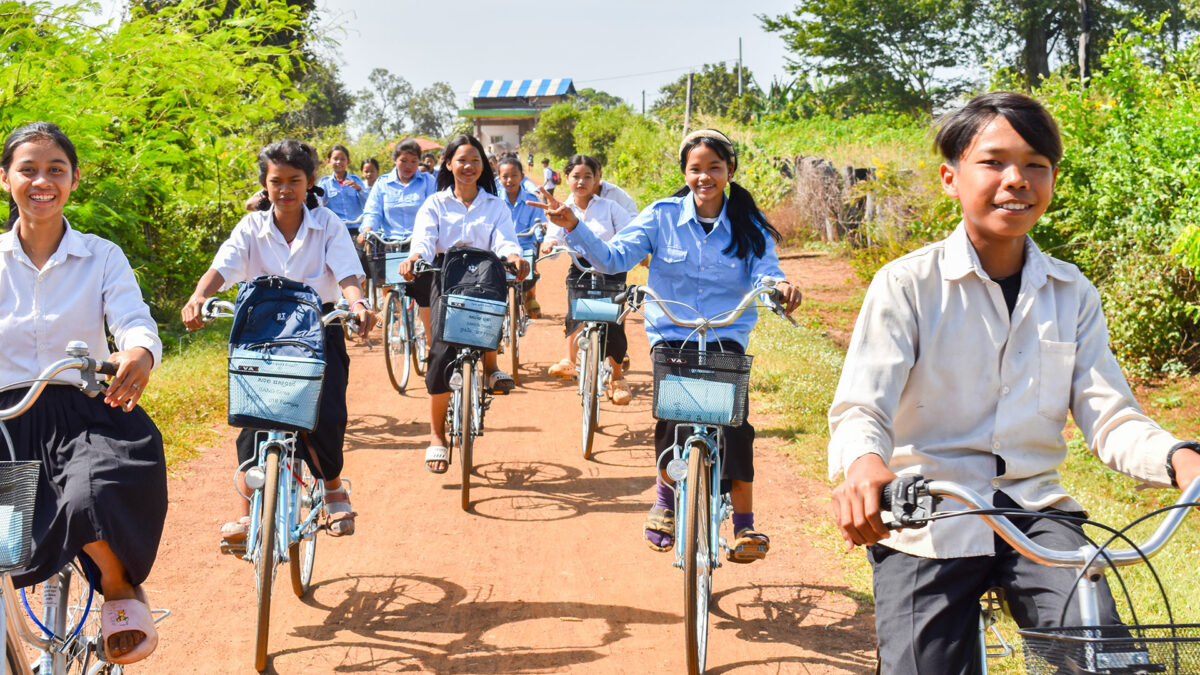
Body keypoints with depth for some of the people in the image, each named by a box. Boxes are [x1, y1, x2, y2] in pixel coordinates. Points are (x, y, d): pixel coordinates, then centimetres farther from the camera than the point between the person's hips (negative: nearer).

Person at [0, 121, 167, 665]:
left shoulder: (102, 257, 6)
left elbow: (135, 323, -10)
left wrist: (139, 355, -35)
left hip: (83, 415, -1)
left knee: (93, 498, -33)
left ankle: (120, 589, 0)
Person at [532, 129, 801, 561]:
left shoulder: (749, 228, 4)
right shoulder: (663, 216, 2)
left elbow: (764, 274, -9)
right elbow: (613, 257, -4)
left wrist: (780, 287, -34)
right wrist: (573, 228, -19)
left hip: (726, 336, 0)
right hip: (671, 336, 0)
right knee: (673, 419, -19)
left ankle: (744, 525, -2)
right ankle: (666, 501, 12)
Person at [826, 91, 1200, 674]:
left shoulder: (1073, 294, 8)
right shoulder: (907, 284, -4)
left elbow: (1110, 417, 1)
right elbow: (861, 408, -13)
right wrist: (863, 465, -37)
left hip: (1034, 511, 3)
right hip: (927, 521, -2)